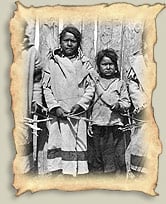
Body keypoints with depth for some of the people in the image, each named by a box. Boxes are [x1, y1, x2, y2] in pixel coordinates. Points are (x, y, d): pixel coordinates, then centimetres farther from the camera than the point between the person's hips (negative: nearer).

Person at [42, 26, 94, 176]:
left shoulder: (84, 63, 9)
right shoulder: (52, 62, 9)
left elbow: (90, 87, 5)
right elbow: (46, 87, 5)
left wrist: (80, 104, -9)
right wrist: (54, 107, -7)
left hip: (78, 114, 0)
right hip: (57, 114, 0)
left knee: (77, 145, -1)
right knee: (56, 145, -4)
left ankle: (75, 172, 5)